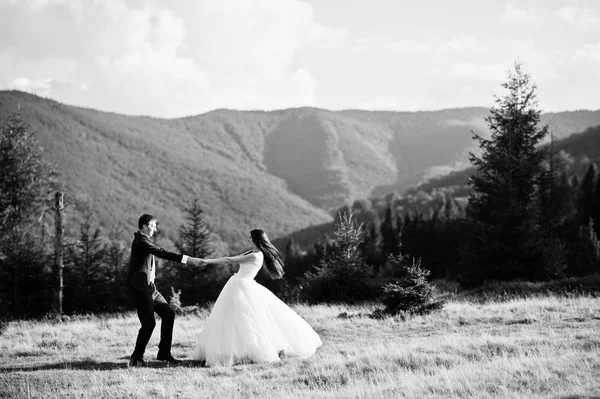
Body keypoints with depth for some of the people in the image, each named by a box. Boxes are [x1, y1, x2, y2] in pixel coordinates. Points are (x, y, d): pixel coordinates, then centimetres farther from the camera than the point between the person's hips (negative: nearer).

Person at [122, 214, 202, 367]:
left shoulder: (144, 239, 17)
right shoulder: (140, 241, -15)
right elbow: (161, 253, -24)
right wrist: (187, 259, -27)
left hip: (149, 287, 11)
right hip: (140, 287, -11)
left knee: (168, 314, 9)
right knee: (149, 323, -12)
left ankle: (164, 353, 15)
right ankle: (136, 358, 0)